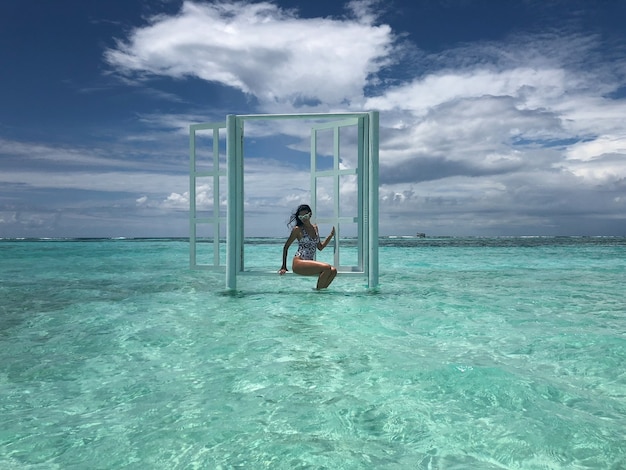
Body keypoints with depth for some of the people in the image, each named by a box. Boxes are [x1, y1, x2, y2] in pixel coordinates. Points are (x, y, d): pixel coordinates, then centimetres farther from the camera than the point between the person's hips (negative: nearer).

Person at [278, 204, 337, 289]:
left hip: (310, 263, 6)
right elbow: (286, 247, 2)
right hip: (299, 263, -6)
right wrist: (284, 267, -1)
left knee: (333, 270, -16)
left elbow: (320, 247, 22)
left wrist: (331, 235, 11)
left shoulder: (315, 228, 16)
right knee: (327, 268, -25)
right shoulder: (297, 229, -2)